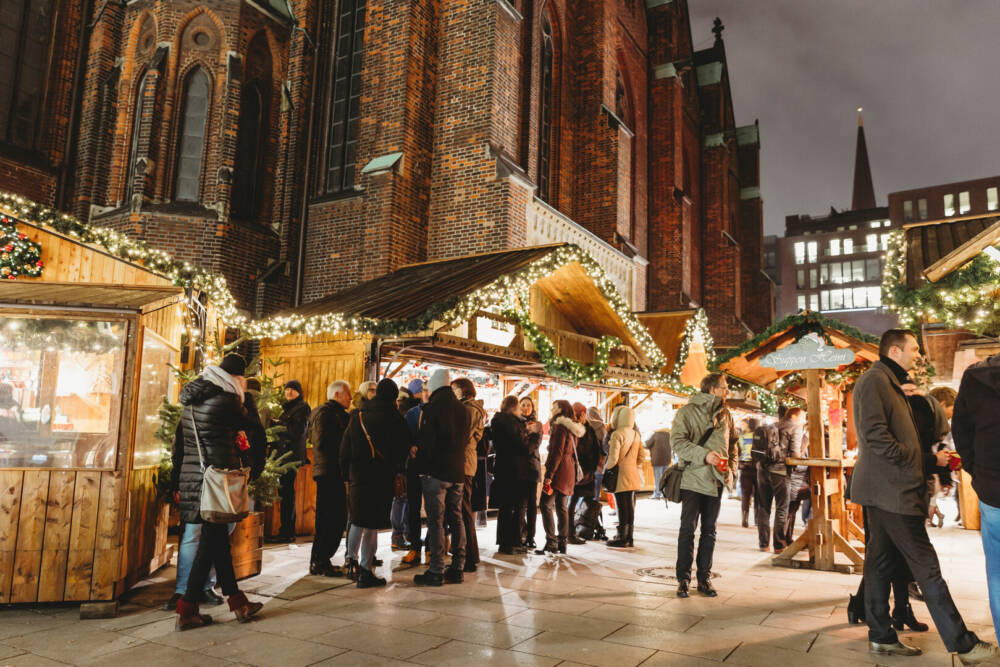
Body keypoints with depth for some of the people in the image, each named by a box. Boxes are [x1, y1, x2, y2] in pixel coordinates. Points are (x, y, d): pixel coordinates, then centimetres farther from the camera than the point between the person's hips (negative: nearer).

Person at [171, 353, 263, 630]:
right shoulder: (226, 400, -12)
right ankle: (186, 611, 4)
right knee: (211, 542, 0)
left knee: (218, 538, 14)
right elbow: (248, 425, 4)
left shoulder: (191, 402, 13)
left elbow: (179, 444, 15)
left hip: (192, 480, 8)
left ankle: (237, 601, 23)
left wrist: (177, 482, 19)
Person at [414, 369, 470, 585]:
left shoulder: (432, 408, -11)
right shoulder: (462, 409, 9)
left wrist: (418, 454, 4)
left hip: (436, 471, -6)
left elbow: (427, 441, -14)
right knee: (456, 519, 11)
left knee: (435, 521, -2)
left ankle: (436, 571, -1)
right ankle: (457, 568, 16)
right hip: (458, 471, 6)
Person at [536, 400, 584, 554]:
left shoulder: (560, 427, -12)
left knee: (546, 505, -8)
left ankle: (551, 542, -12)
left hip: (559, 471, -9)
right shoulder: (573, 429, 17)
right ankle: (562, 543, 14)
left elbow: (557, 453, -18)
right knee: (562, 507, 12)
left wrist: (549, 474, -18)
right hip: (569, 471, 9)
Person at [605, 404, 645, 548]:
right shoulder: (636, 434, 8)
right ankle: (629, 538, 19)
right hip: (633, 476, 7)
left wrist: (606, 468, -3)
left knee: (622, 507, -1)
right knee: (630, 506, 12)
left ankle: (622, 539, 6)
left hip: (621, 476, -7)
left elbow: (613, 458, -20)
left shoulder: (617, 434, -15)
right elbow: (642, 457, 11)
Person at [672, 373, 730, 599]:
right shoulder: (687, 411, -3)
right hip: (693, 479, -5)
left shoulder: (722, 415, 15)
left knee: (709, 531, 9)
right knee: (688, 529, -2)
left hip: (715, 481, 5)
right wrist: (704, 455, -23)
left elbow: (727, 445, 20)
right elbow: (678, 442, -12)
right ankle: (683, 578, 6)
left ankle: (704, 578, 18)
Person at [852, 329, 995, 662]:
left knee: (881, 563, 12)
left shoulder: (889, 383, 21)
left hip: (887, 491, 10)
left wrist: (930, 457, 11)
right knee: (927, 568, -3)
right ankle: (964, 645, 5)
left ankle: (881, 637, 19)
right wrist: (921, 458, -12)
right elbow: (876, 436, -21)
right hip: (891, 491, -10)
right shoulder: (874, 380, -11)